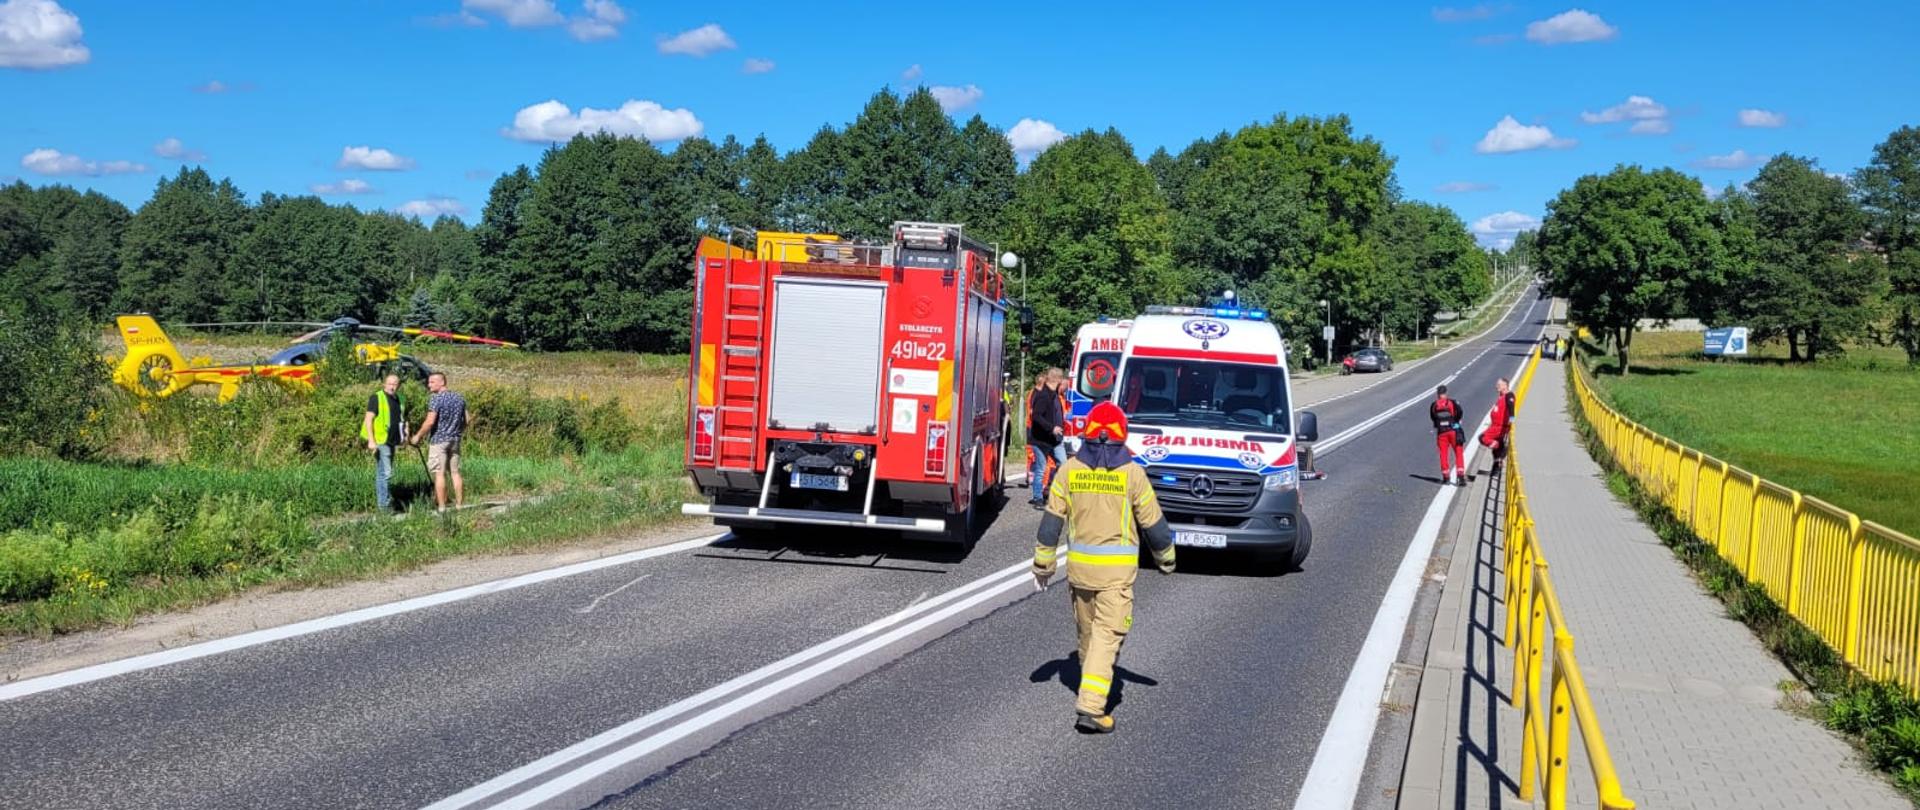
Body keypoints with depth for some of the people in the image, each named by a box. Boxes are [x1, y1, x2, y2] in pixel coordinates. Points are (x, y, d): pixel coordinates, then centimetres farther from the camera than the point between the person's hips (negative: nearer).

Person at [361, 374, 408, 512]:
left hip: (391, 441, 8)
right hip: (380, 441, -8)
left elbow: (402, 419, 25)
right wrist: (371, 441, -19)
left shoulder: (400, 400, 13)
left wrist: (405, 433, 9)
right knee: (385, 473, -11)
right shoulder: (376, 398, -9)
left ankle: (379, 500, 23)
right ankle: (385, 504, -8)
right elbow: (368, 419, -12)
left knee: (381, 473, 16)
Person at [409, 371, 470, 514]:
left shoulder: (435, 399, -13)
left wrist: (418, 436, -7)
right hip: (455, 440, 6)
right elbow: (468, 419, 13)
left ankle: (441, 507, -2)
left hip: (439, 440, -6)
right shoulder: (459, 398, 8)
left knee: (439, 474, -2)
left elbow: (430, 422, -19)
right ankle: (459, 504, 10)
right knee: (455, 473, 9)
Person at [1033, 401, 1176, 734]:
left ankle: (1090, 691, 38)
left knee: (1087, 629, 20)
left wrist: (1043, 563, 11)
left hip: (1079, 564, 3)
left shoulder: (1069, 469, -1)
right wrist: (1166, 557, 17)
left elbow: (1052, 518, 2)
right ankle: (1090, 707, -13)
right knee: (1107, 634, -4)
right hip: (1117, 568, -3)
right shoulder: (1131, 473, -7)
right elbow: (1153, 522, 0)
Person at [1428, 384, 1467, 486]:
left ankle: (1446, 477, 13)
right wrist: (1455, 420, 4)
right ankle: (1460, 476, -8)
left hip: (1441, 432, 2)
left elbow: (1432, 417, 11)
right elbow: (1460, 412, -12)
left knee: (1443, 454, 10)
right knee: (1459, 453, 3)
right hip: (1453, 430, -2)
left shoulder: (1433, 406, 3)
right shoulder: (1452, 402, -3)